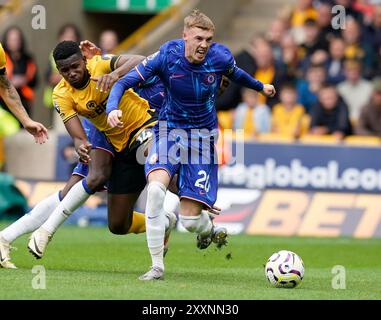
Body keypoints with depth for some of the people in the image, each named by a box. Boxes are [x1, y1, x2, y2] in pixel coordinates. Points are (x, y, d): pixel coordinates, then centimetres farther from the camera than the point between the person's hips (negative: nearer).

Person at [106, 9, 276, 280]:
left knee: (190, 219, -9)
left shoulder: (221, 57, -12)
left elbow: (235, 74, 14)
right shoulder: (167, 56, -17)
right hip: (170, 129, 0)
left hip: (203, 135, 0)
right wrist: (113, 108, -35)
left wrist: (259, 86, 32)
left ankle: (210, 230, 32)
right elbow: (124, 82, -15)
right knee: (156, 187, -30)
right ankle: (157, 266, -16)